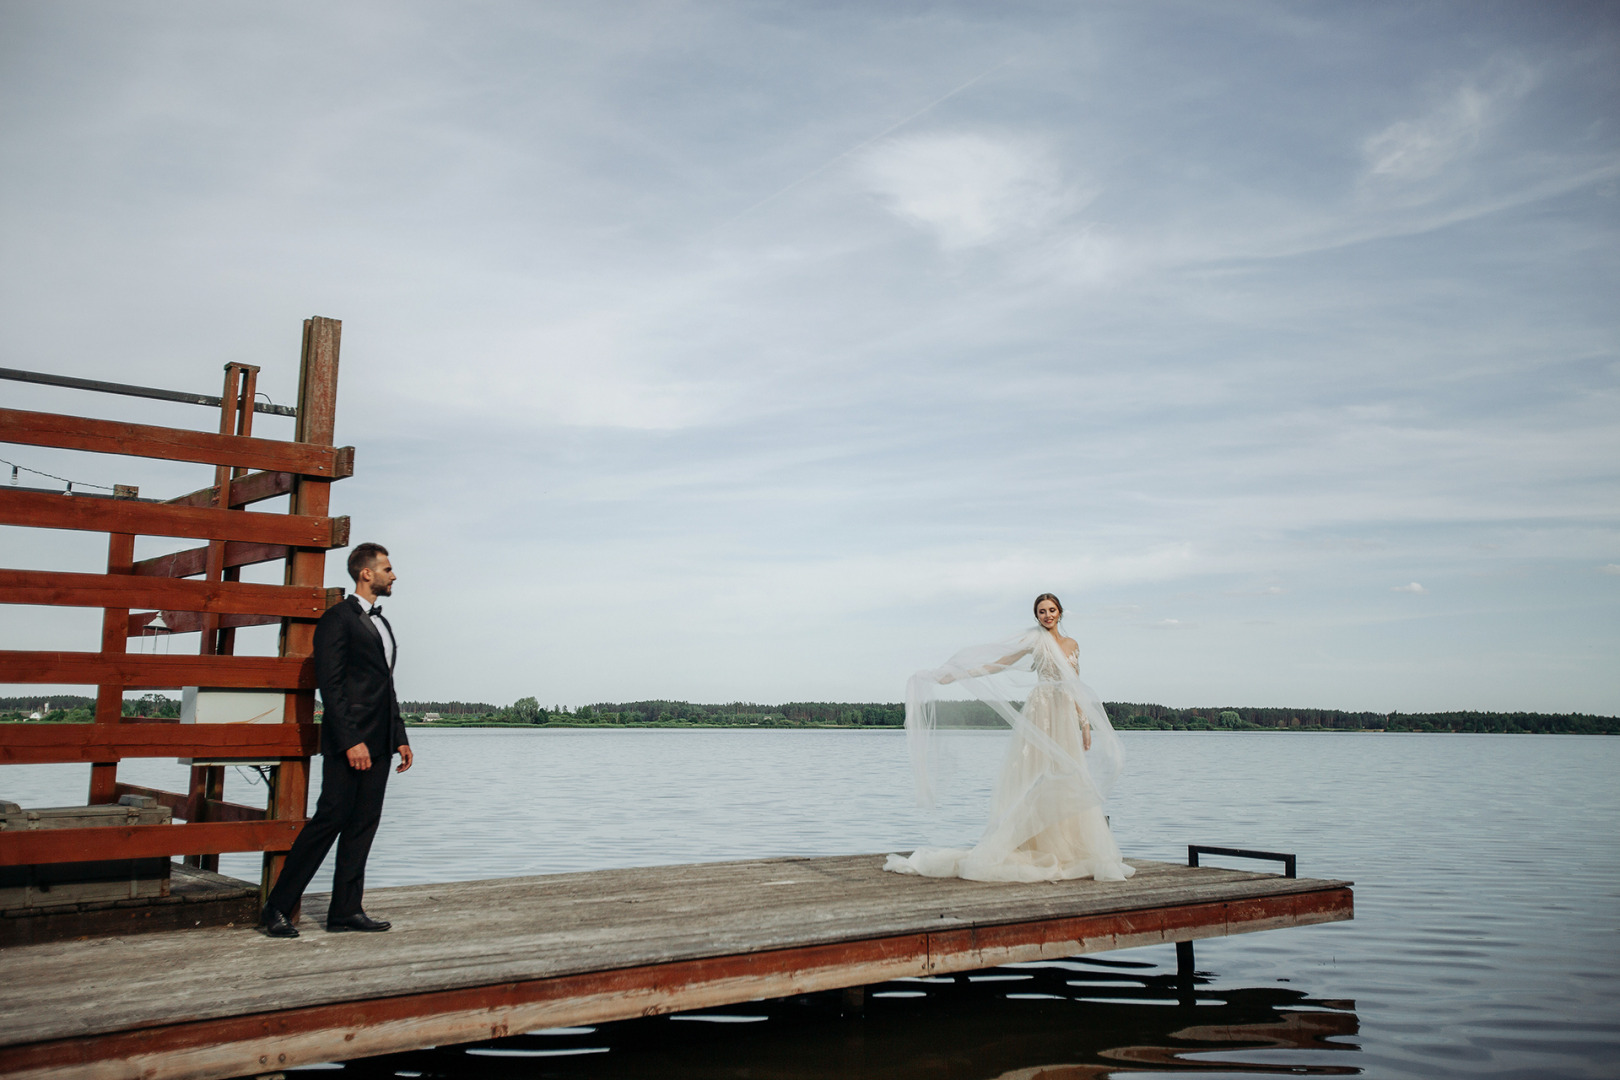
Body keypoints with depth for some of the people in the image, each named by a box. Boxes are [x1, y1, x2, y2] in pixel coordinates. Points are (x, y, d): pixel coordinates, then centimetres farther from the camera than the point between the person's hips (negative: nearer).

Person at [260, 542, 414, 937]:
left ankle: (346, 910, 11)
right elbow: (330, 685, -14)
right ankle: (277, 910, 1)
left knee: (364, 823, 7)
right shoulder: (338, 618, -7)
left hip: (378, 743, 8)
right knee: (331, 818, -8)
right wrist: (350, 741, -20)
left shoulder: (381, 623, 20)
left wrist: (399, 737, 16)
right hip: (349, 740, -8)